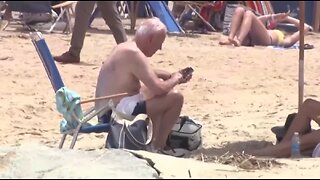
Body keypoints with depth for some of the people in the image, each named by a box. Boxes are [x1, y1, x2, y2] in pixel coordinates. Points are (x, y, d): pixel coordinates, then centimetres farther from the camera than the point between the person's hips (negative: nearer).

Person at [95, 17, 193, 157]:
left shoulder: (125, 47, 12)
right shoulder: (134, 54, -20)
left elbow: (149, 73, 30)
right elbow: (159, 89, -25)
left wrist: (172, 75, 15)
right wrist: (175, 79, -5)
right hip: (115, 112, -11)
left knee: (159, 82, 30)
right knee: (175, 98, -15)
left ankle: (154, 139, 26)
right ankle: (158, 147, -2)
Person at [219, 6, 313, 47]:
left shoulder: (286, 40, 29)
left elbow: (306, 27, 24)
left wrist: (287, 18, 35)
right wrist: (273, 17, 38)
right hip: (248, 39, 6)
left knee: (249, 13, -23)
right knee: (240, 10, -10)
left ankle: (239, 41, -45)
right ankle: (230, 38, -32)